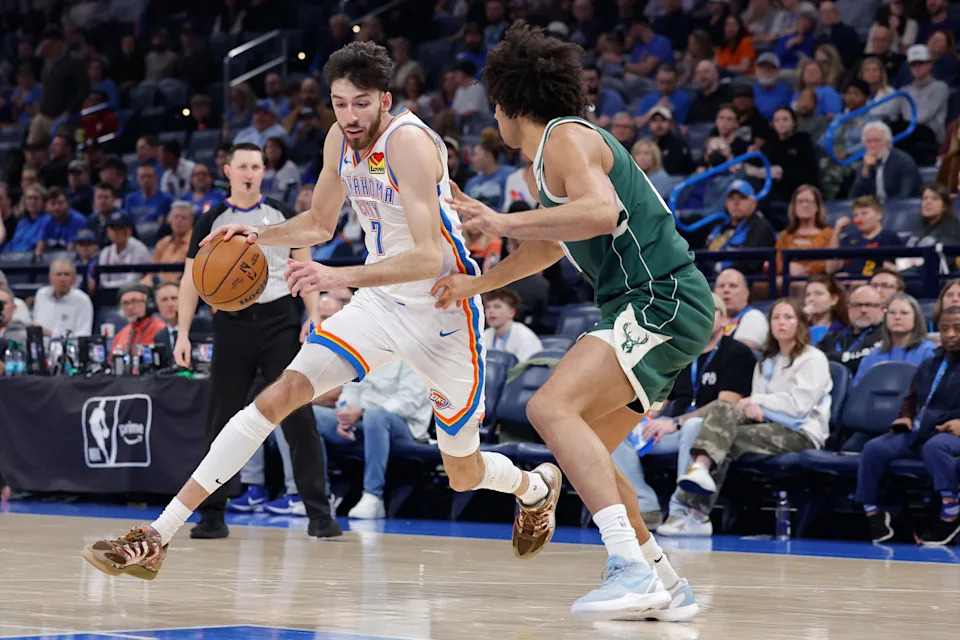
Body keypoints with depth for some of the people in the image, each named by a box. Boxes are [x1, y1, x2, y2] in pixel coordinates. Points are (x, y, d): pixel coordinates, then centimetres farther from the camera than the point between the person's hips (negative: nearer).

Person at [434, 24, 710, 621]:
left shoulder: (566, 137, -9)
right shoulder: (552, 154, 22)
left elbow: (603, 213, -29)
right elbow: (549, 245, 39)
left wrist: (504, 222, -23)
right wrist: (476, 284, 43)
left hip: (663, 301, -11)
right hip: (654, 309, 11)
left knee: (552, 408, -25)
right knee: (586, 448, 17)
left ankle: (632, 569, -34)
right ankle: (665, 588, 21)